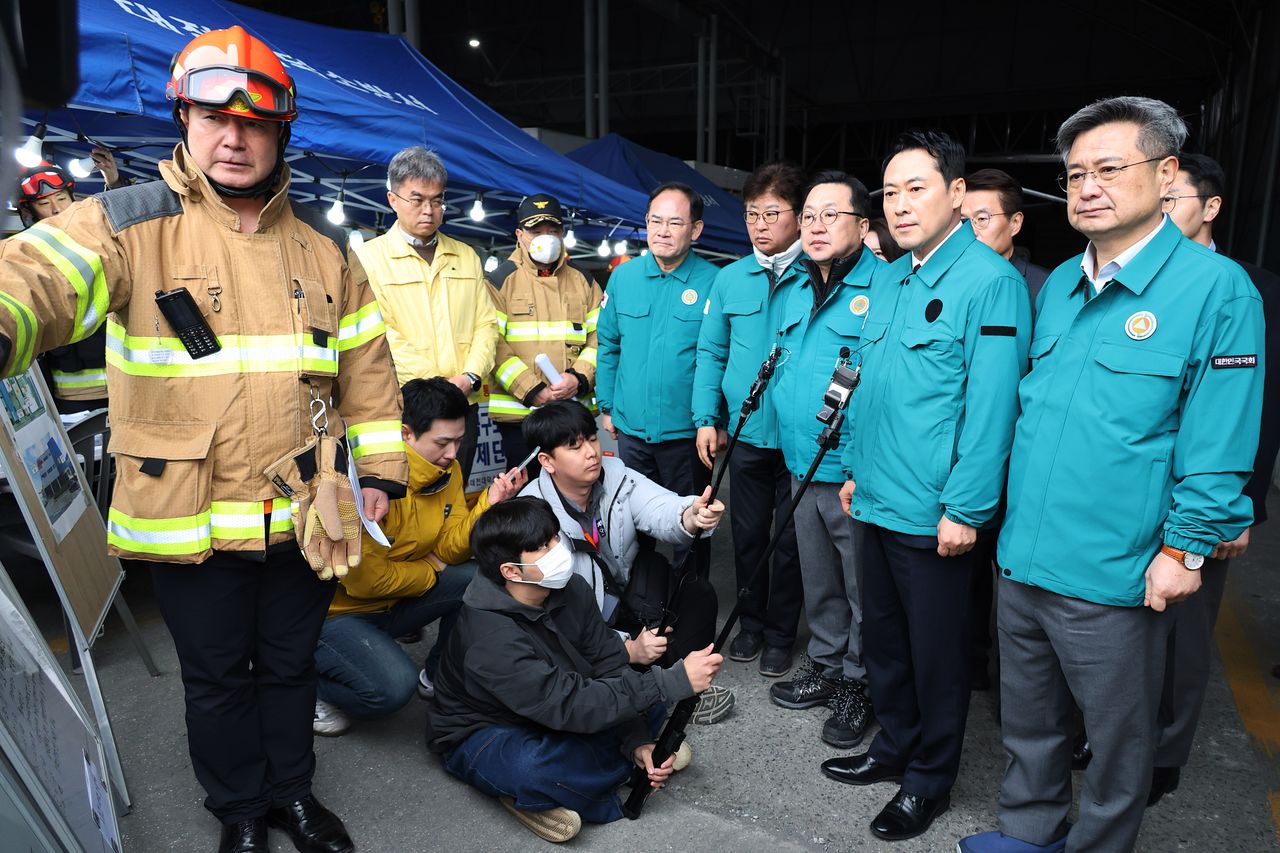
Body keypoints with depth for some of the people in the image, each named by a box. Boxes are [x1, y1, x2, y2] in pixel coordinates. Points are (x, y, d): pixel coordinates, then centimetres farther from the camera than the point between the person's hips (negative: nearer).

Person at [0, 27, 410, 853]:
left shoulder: (322, 243, 4)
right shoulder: (130, 224, -7)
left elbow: (367, 362, 8)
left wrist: (379, 467, 6)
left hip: (303, 514, 3)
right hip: (189, 520, -2)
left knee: (291, 664, 20)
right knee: (218, 676, 17)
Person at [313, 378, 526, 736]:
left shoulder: (447, 468, -4)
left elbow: (449, 548, -7)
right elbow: (366, 578, -26)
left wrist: (489, 503, -22)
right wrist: (431, 570, -11)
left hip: (392, 601, 7)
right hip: (334, 610, -7)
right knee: (393, 686, -28)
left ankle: (440, 677, 11)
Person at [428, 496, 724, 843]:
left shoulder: (571, 590, -15)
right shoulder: (491, 638, -35)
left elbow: (609, 665, -9)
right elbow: (572, 705, -39)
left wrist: (638, 740, -20)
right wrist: (675, 681, -41)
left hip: (552, 716, 6)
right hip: (483, 735, -5)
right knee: (532, 766, -40)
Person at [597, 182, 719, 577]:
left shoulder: (713, 282, -9)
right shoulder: (623, 276, 4)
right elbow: (608, 346, 11)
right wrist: (607, 406, 9)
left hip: (687, 432, -4)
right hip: (631, 428, 4)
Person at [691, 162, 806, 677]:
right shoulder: (730, 279, 4)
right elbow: (711, 352, 7)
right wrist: (706, 419, 0)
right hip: (745, 436, 3)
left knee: (790, 541, 11)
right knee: (747, 534, 16)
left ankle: (780, 634, 30)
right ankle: (751, 622, 37)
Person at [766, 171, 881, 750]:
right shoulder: (798, 290, 12)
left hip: (856, 478, -7)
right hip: (802, 467, 8)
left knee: (863, 592, 10)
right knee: (819, 583, 21)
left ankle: (857, 686, 28)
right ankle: (824, 667, 39)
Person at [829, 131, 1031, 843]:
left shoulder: (991, 281, -14)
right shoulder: (889, 280, 11)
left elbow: (991, 403, -19)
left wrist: (964, 509, -20)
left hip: (936, 514, -8)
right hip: (879, 501, 8)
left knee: (937, 651, 10)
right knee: (883, 635, 20)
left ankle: (930, 780, 30)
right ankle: (895, 748, 41)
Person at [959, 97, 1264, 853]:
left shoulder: (1215, 287, -11)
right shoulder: (1059, 284, 8)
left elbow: (1218, 442, -12)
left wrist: (1185, 548, -13)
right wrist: (1015, 513, 13)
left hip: (1116, 578, -6)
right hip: (1024, 560, 6)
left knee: (1118, 739, 16)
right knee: (1029, 719, 22)